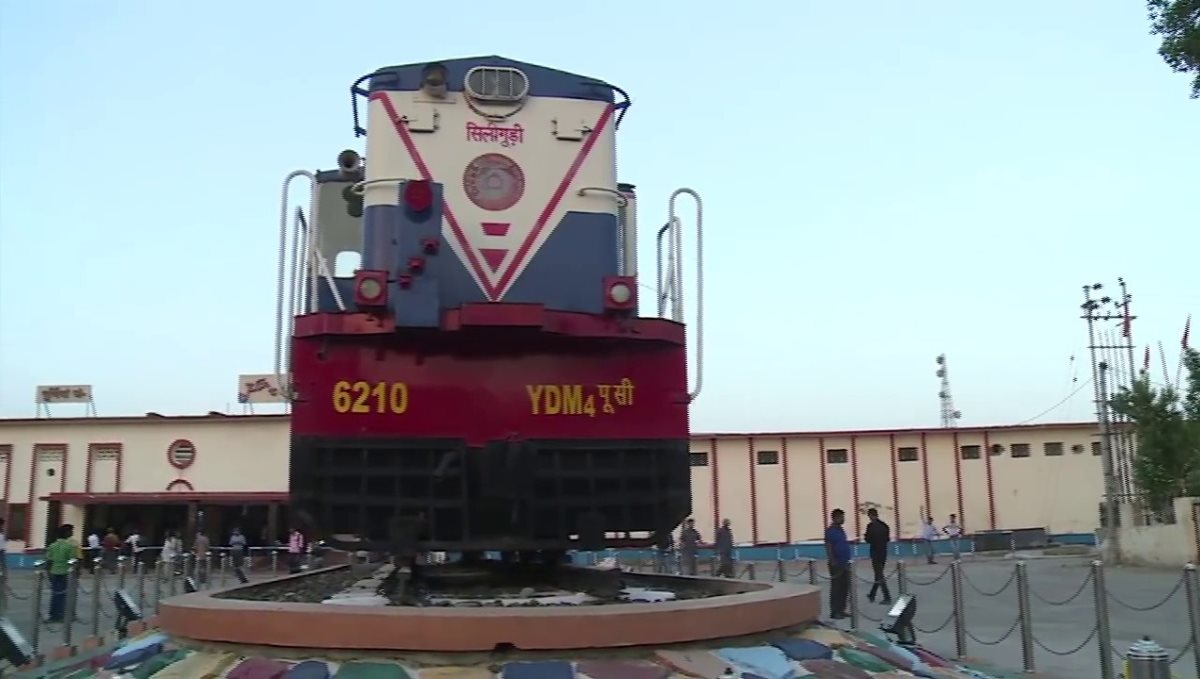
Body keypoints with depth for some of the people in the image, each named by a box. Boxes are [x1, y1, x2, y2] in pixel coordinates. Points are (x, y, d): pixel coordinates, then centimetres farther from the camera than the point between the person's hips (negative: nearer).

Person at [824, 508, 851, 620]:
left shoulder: (841, 530, 13)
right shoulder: (830, 531, -11)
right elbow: (828, 547, -15)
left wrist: (848, 561, 18)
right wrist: (833, 562, -21)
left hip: (844, 563, 8)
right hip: (836, 564, -8)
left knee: (845, 588, 9)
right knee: (836, 588, -4)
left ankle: (841, 610, 16)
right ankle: (834, 612, 0)